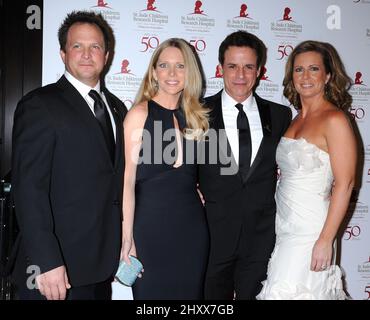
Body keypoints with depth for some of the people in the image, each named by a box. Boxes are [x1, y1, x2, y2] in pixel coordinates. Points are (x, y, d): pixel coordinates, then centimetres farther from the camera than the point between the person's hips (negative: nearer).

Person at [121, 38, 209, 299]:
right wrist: (127, 238, -13)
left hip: (192, 226, 5)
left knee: (189, 290, 14)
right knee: (152, 292, 8)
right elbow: (127, 180, -10)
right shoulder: (140, 113, -7)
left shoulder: (194, 117, 8)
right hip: (150, 225, -5)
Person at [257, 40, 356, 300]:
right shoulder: (295, 119, 10)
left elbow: (344, 184, -14)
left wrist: (325, 240, -17)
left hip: (309, 230, -6)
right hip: (284, 225, 7)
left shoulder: (335, 119, -11)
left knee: (288, 292, -4)